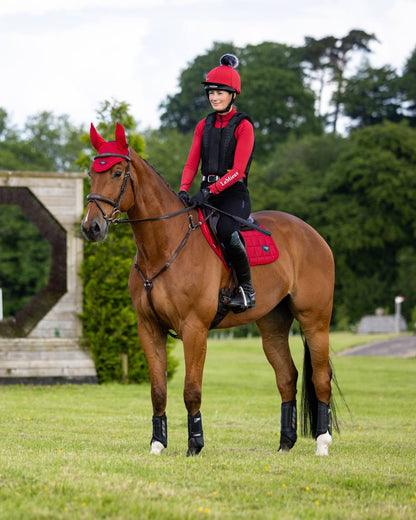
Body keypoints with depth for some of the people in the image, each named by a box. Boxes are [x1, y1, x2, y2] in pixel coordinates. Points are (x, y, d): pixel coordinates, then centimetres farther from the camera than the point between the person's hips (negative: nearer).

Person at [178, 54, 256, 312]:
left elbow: (238, 170, -12)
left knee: (225, 229, -36)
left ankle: (247, 289, -19)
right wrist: (184, 190, -11)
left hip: (234, 195, -6)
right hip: (207, 195, 6)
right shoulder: (204, 126, 15)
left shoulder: (243, 126, -3)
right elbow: (192, 163, 9)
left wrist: (210, 191, -24)